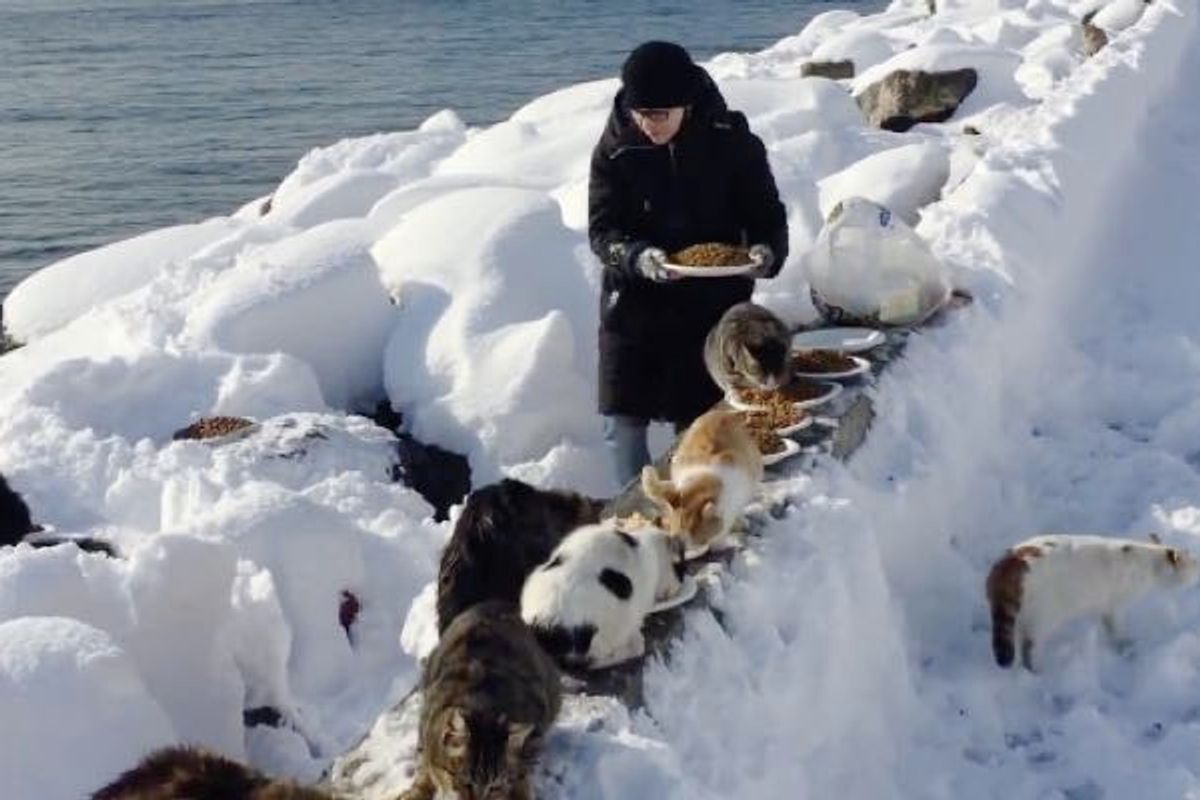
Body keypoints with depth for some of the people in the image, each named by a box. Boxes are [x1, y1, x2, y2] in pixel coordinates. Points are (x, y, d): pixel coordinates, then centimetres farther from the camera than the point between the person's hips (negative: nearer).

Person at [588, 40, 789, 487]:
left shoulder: (731, 142, -9)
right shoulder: (615, 149, -7)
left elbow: (767, 215, -1)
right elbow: (601, 230, -8)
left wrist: (767, 252, -24)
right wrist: (637, 258, -29)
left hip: (712, 305, -1)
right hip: (634, 304, 1)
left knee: (698, 422, 7)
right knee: (623, 422, 2)